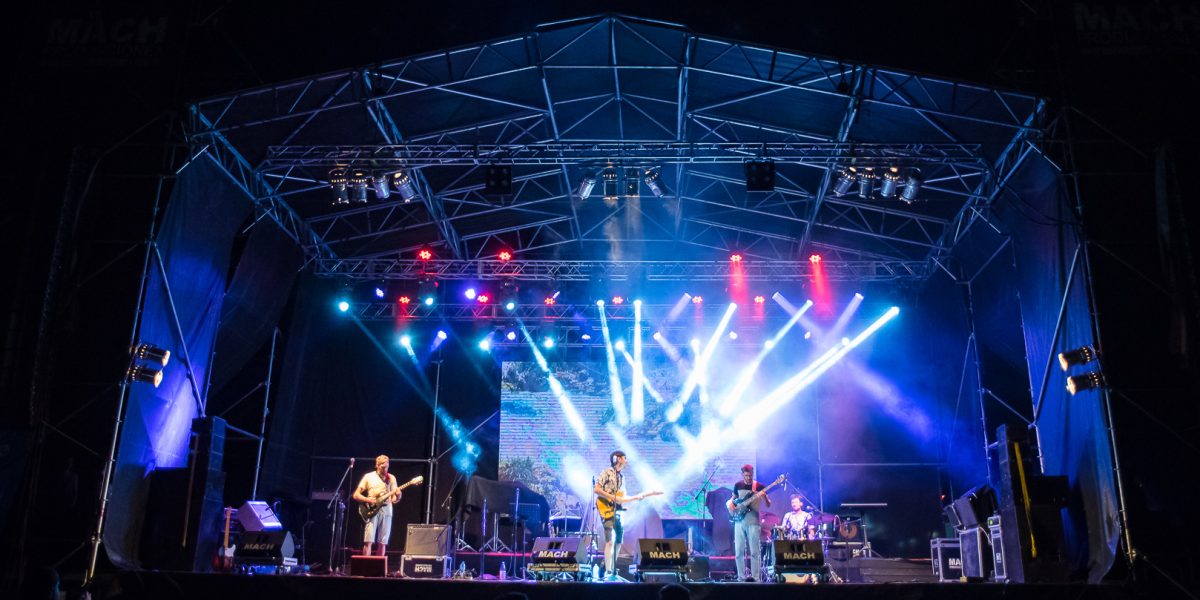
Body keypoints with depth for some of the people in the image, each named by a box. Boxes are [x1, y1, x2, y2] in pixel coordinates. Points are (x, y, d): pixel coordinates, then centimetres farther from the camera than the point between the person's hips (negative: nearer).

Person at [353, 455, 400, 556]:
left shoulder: (391, 478, 9)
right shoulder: (368, 477, 3)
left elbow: (394, 500, 7)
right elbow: (356, 495, 4)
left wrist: (398, 496, -16)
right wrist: (368, 499, -13)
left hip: (386, 511, 2)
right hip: (372, 511, -2)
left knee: (383, 543, 2)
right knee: (368, 541, -10)